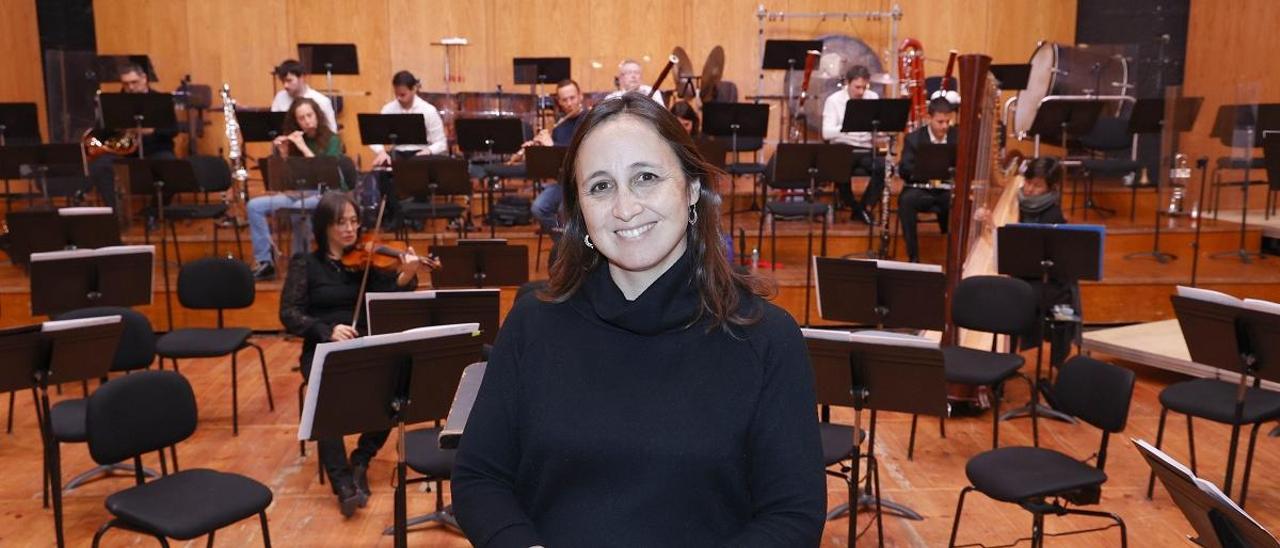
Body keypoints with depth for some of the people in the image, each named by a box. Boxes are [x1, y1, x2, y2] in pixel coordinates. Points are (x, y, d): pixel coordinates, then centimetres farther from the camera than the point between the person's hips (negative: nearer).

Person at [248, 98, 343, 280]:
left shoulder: (332, 140, -5)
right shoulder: (294, 141, 9)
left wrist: (304, 148, -18)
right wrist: (283, 154, -7)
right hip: (299, 193, 6)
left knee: (296, 211, -36)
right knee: (254, 206, -10)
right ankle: (265, 262, -9)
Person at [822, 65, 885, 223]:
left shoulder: (874, 98, 9)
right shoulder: (834, 100, -1)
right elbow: (827, 133, -13)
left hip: (867, 150, 3)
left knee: (884, 167, -28)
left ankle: (863, 208, -10)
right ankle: (853, 205, -6)